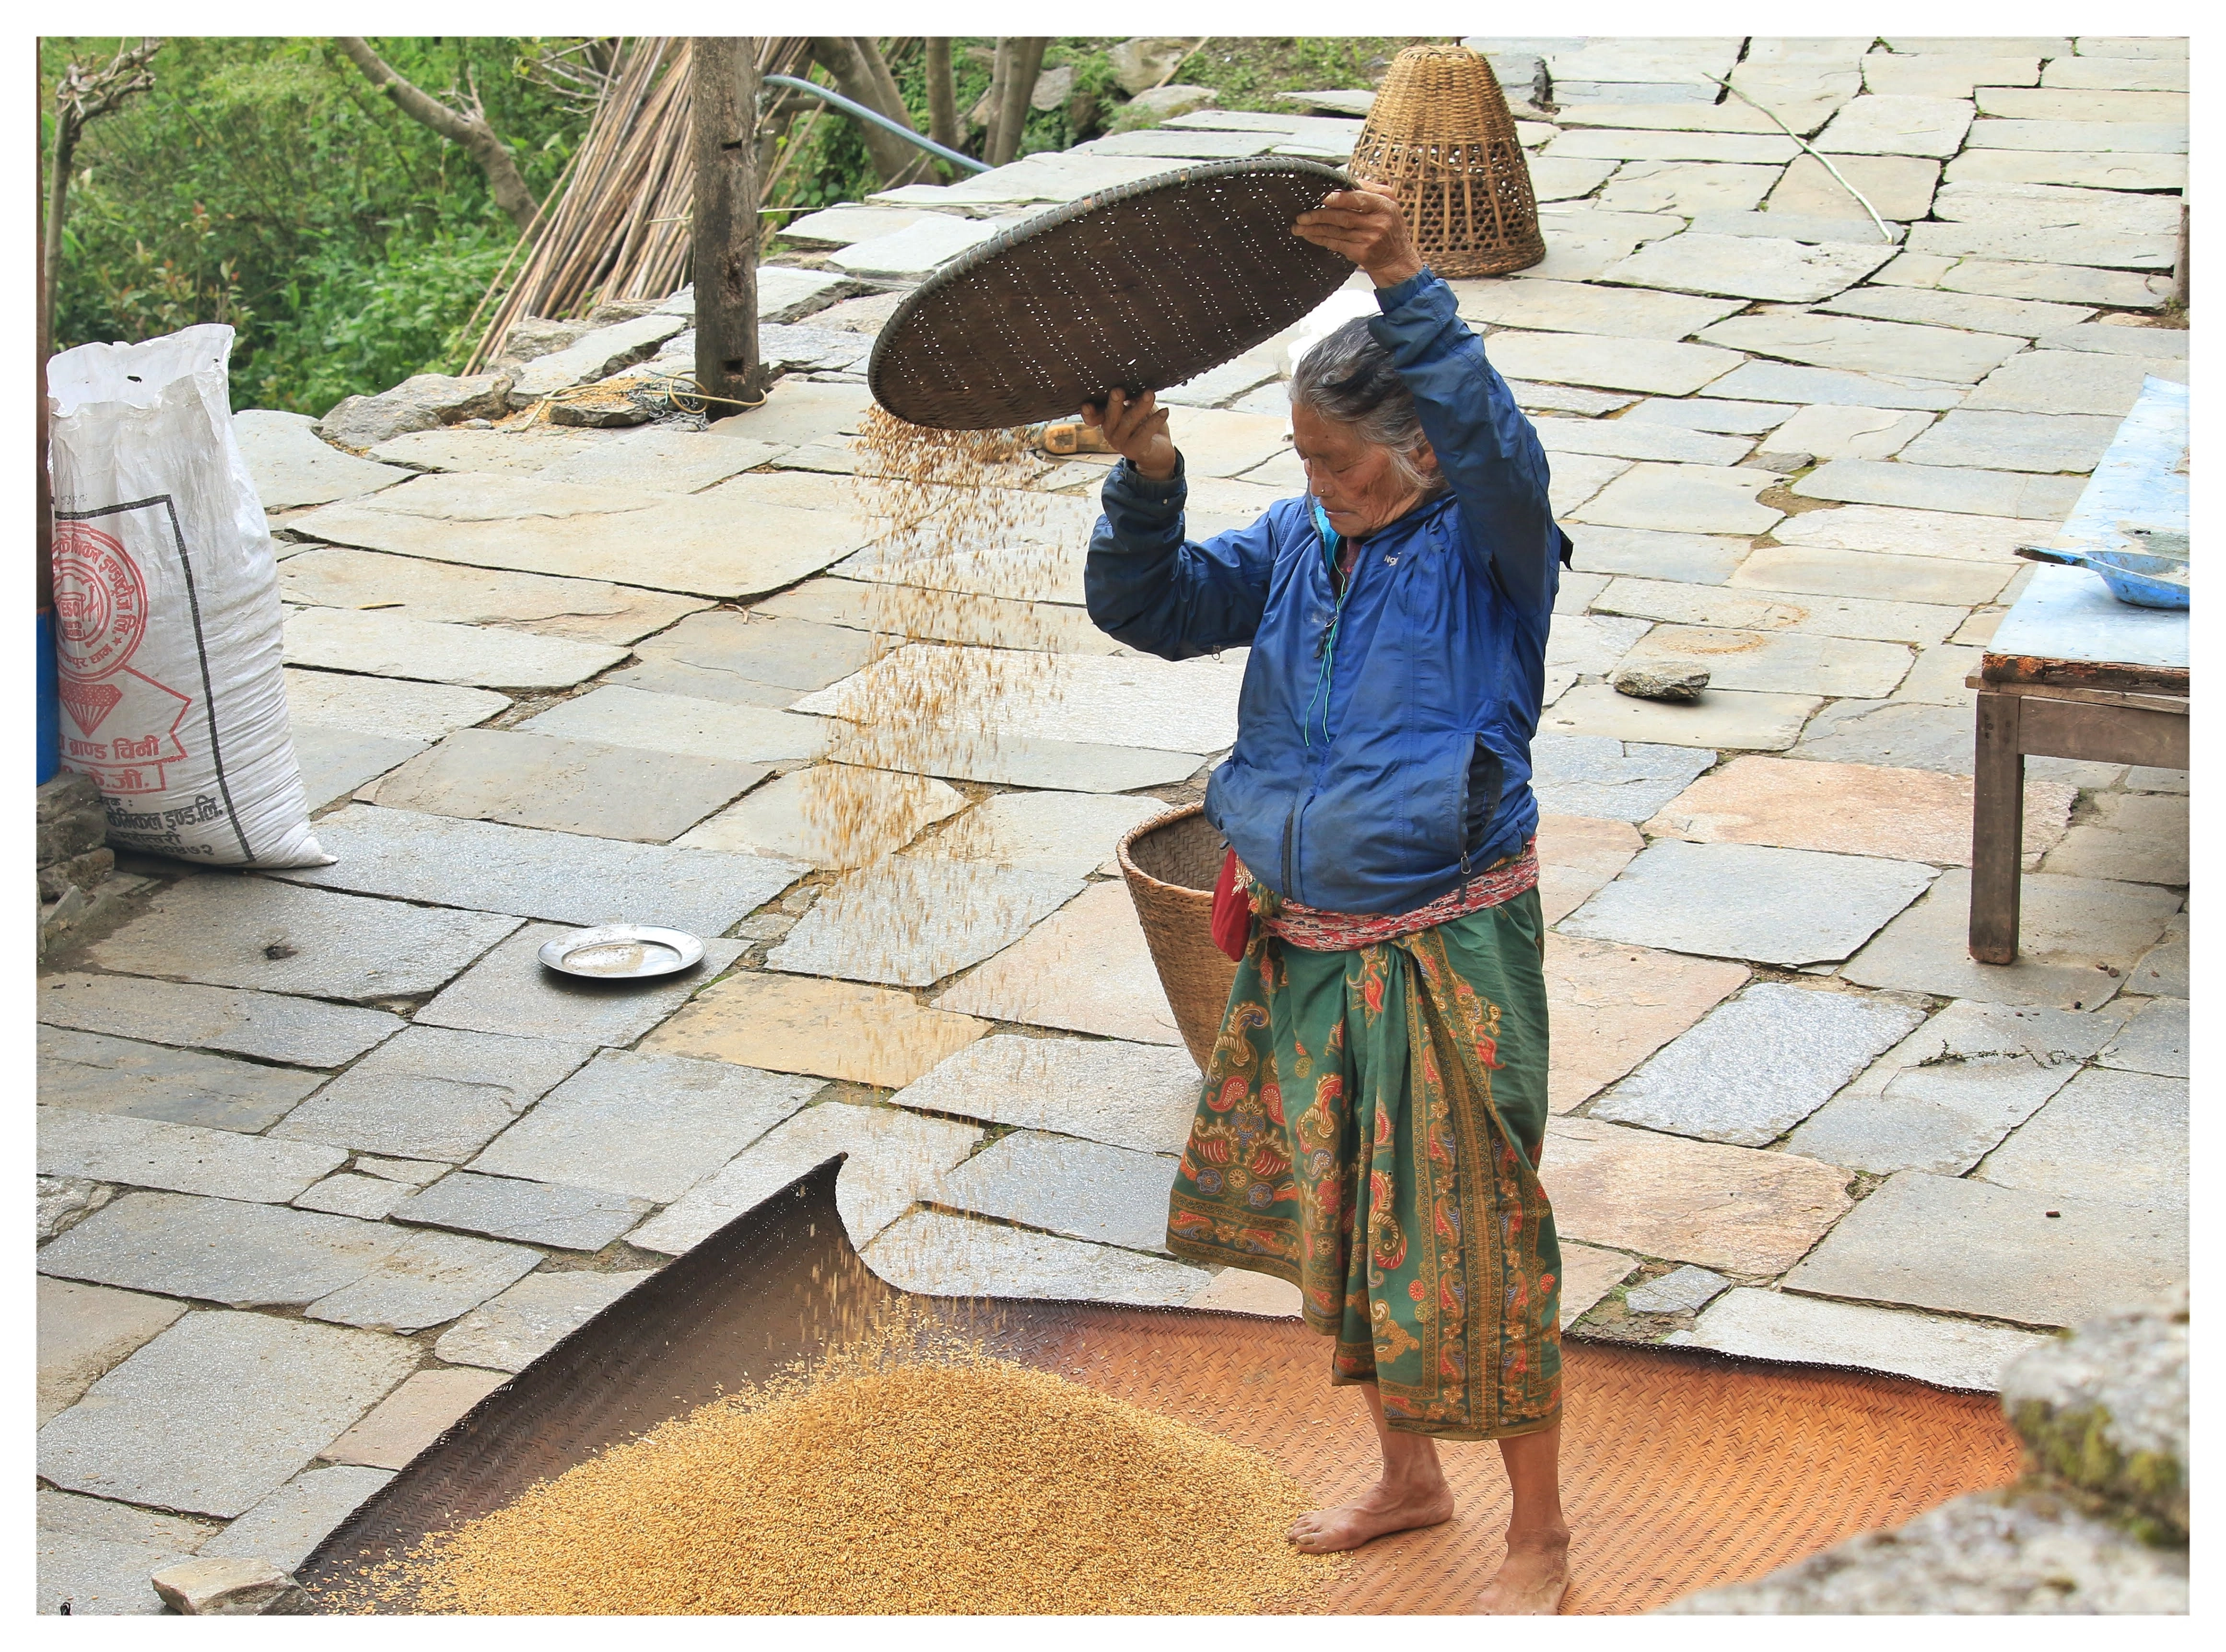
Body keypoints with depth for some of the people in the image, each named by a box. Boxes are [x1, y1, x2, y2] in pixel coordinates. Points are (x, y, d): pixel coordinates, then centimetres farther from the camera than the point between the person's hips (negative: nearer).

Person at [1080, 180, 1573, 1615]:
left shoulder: (1486, 549, -12)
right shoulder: (1295, 550, 5)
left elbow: (1495, 447, -32)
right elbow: (1147, 608, 3)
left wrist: (1408, 287, -42)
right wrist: (1147, 477, -14)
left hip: (1445, 950, -7)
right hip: (1302, 948, 7)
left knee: (1470, 1238, 0)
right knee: (1339, 1224, 19)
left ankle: (1541, 1539, 18)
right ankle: (1410, 1478, 41)